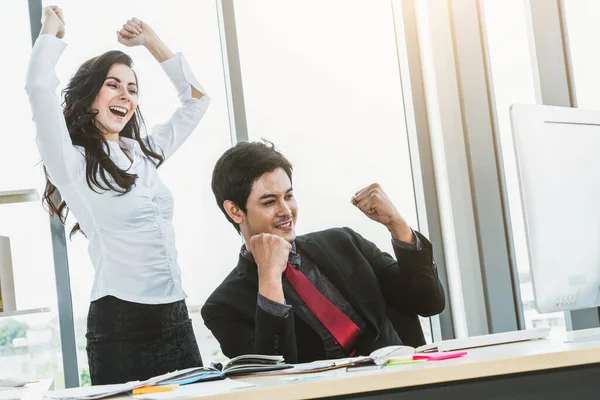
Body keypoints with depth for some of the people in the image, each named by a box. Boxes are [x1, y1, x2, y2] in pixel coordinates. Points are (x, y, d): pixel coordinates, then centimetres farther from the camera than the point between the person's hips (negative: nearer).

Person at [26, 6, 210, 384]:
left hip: (176, 320, 6)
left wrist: (150, 40, 20)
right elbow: (40, 87, -17)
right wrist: (52, 31, 2)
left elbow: (196, 100, 23)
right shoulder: (72, 164, -4)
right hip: (120, 325, -6)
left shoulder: (144, 154, 14)